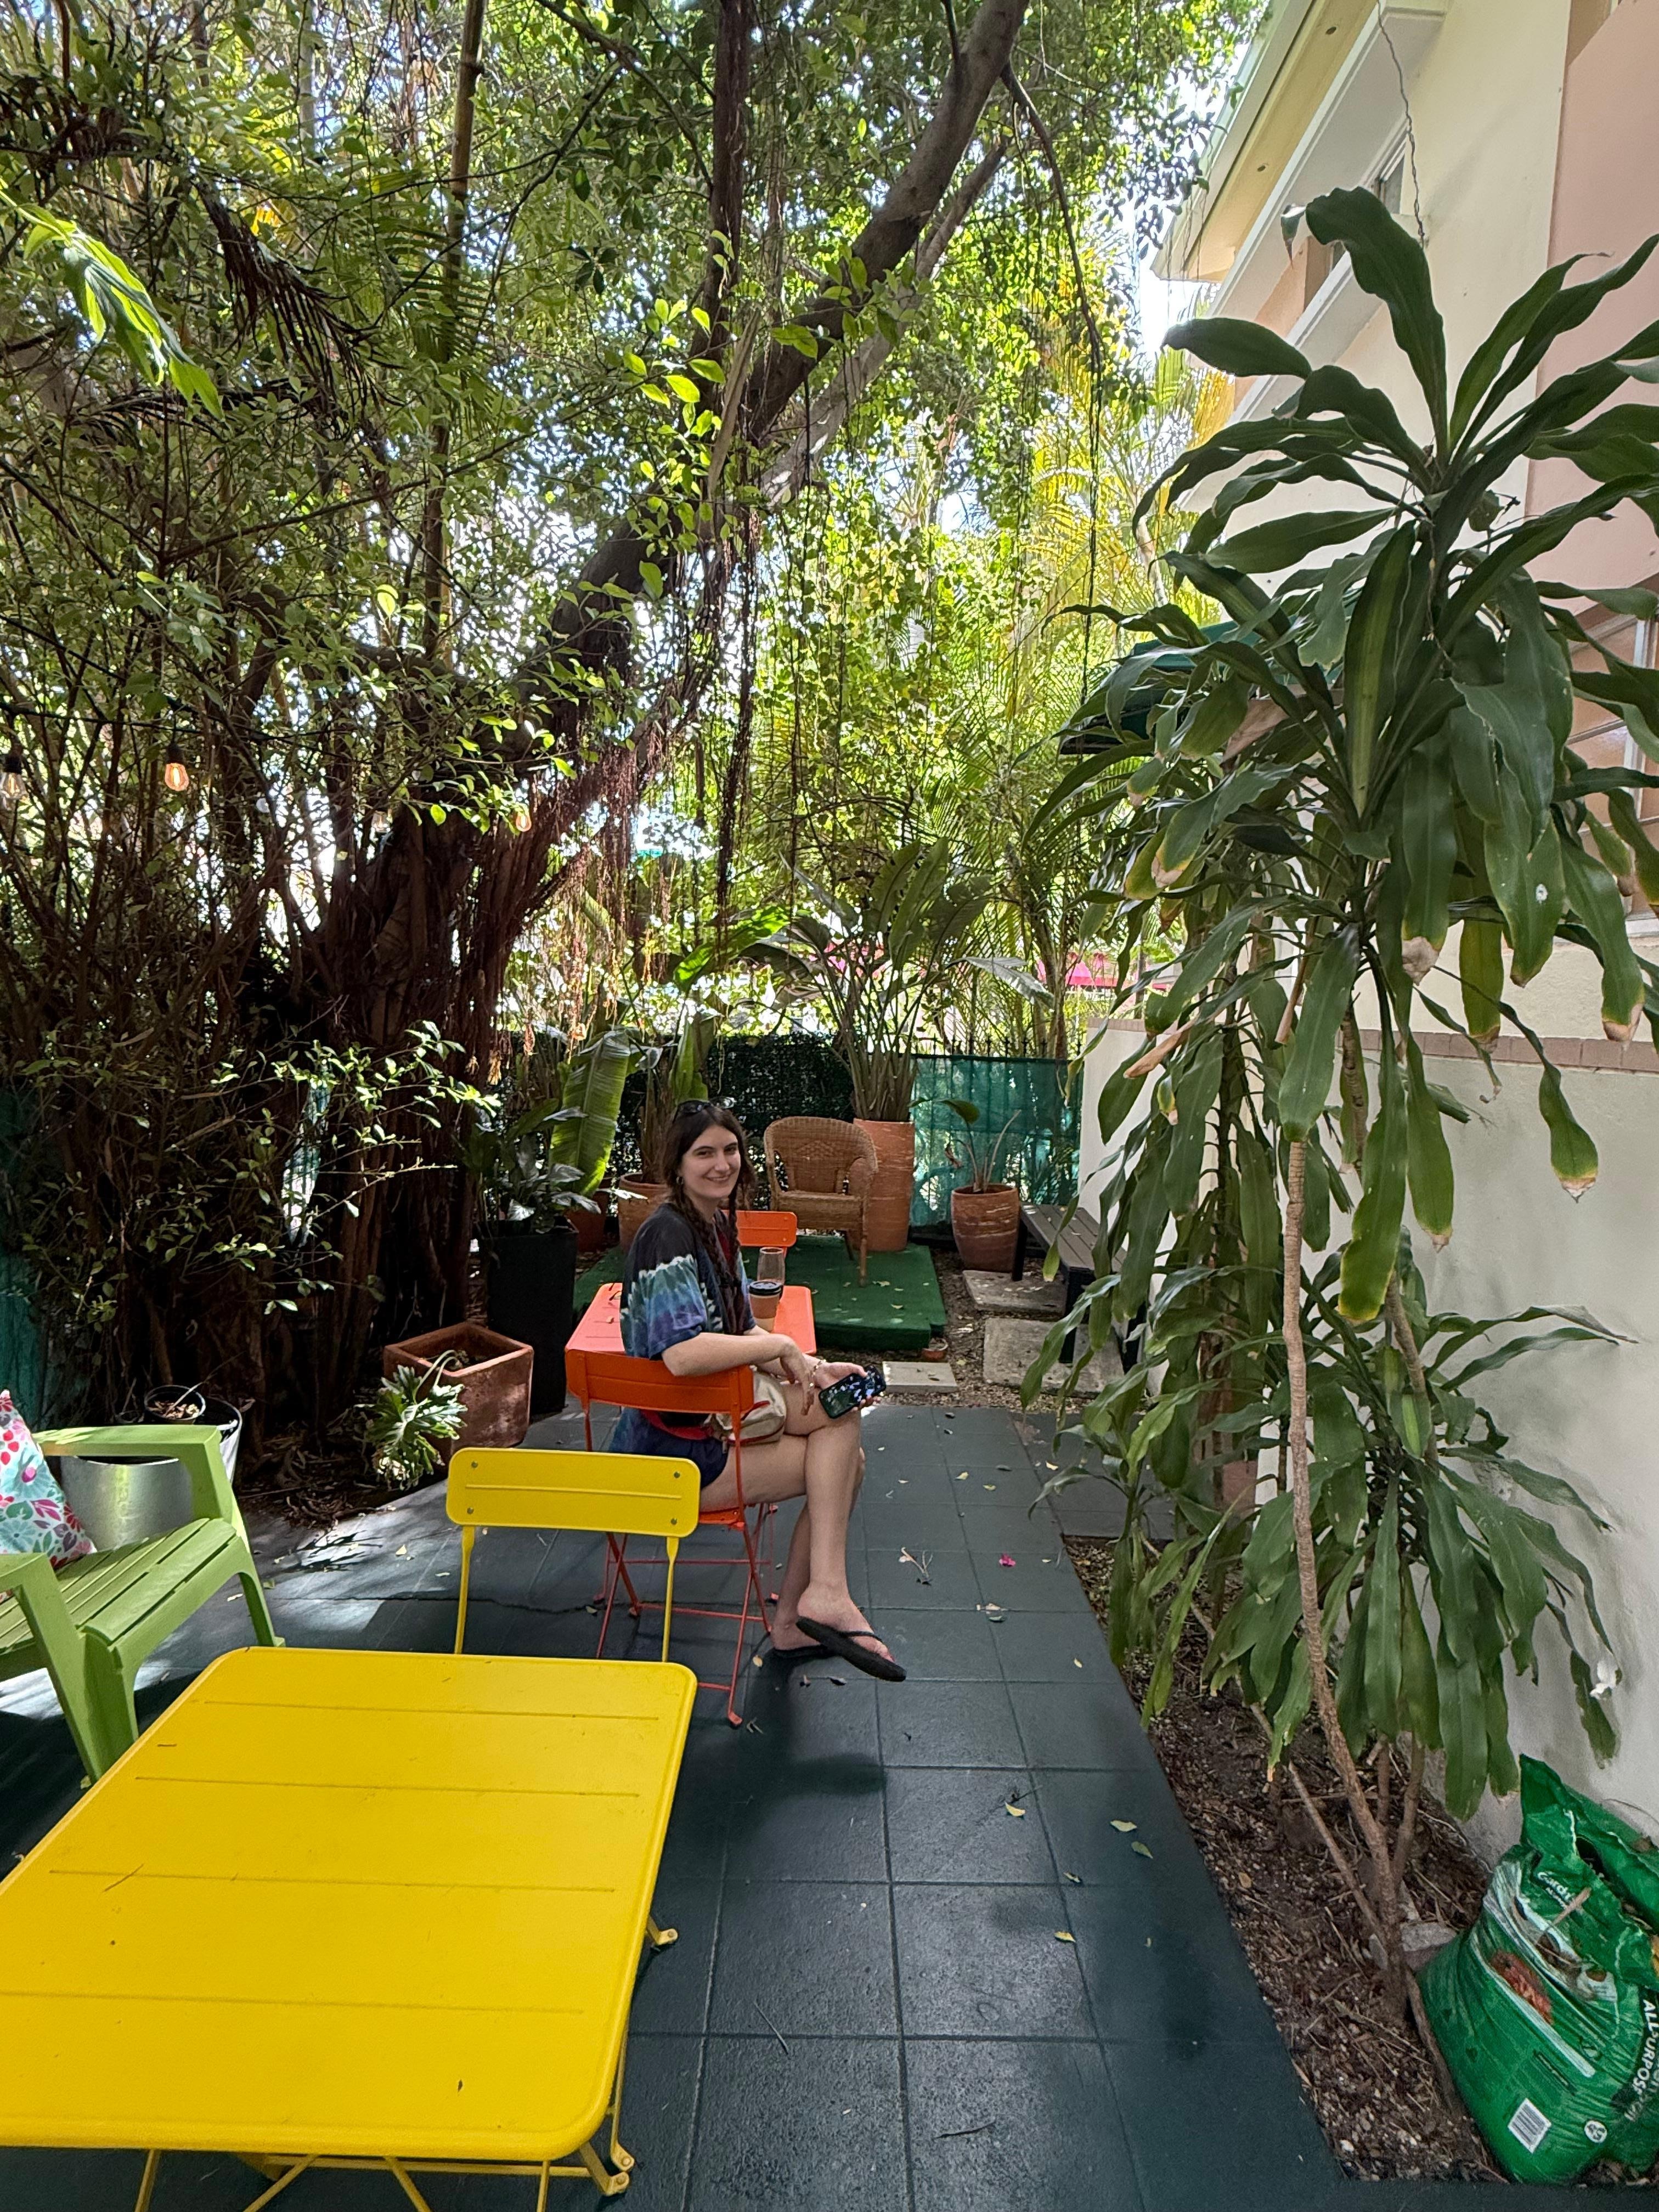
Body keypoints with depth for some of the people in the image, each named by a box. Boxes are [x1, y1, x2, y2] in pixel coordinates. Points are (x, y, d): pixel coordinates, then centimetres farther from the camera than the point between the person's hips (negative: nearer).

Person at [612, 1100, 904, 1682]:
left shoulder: (717, 1224, 9)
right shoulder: (668, 1232, -20)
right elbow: (683, 1354, -33)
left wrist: (809, 1369, -3)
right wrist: (782, 1347, -20)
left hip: (717, 1419, 9)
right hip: (678, 1451, -9)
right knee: (841, 1457, -11)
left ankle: (793, 1622, 7)